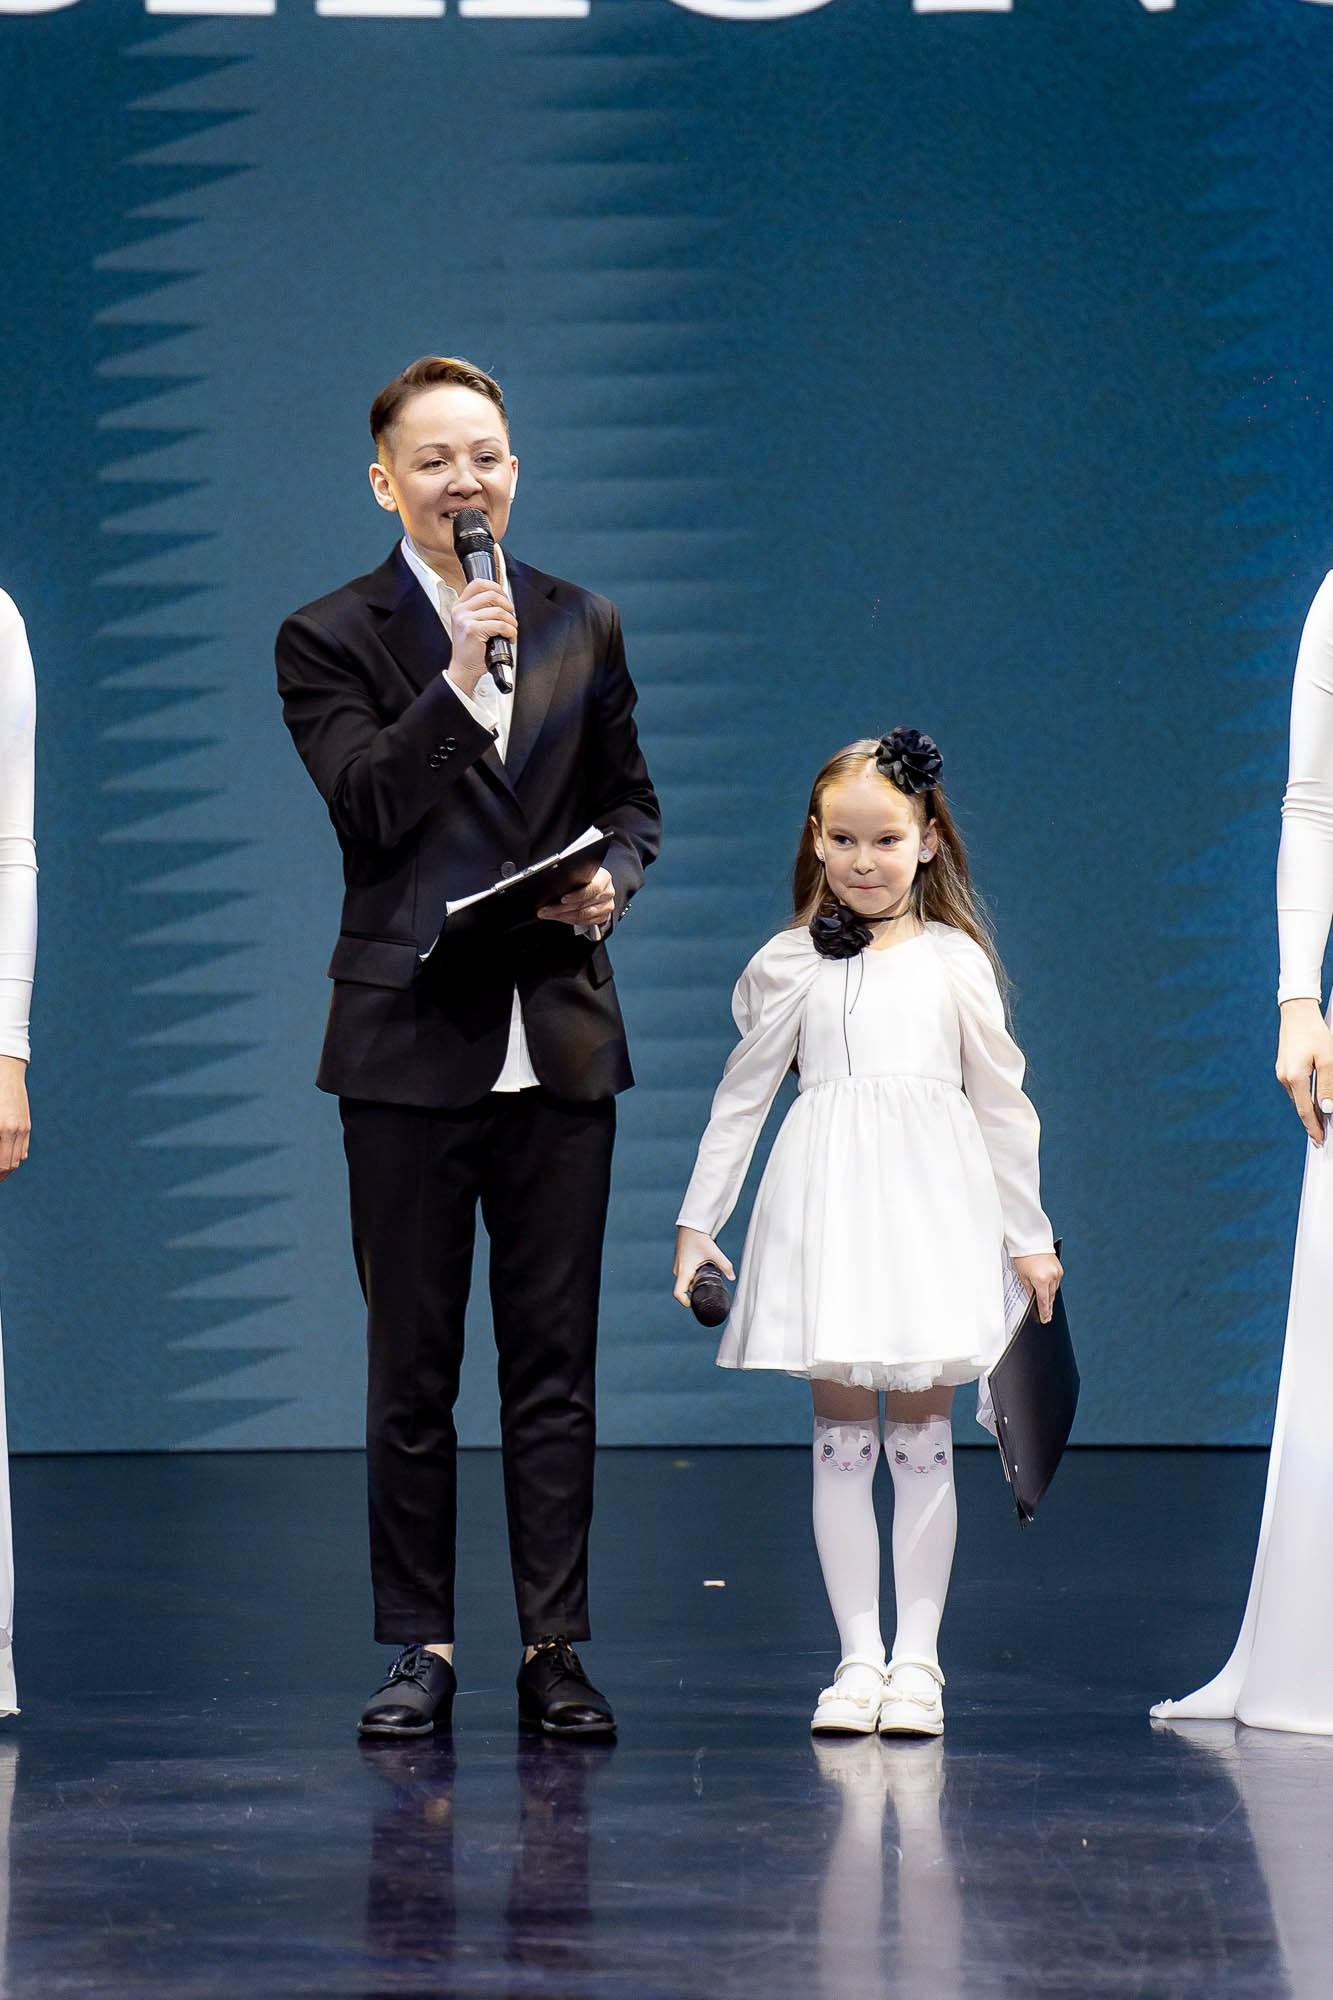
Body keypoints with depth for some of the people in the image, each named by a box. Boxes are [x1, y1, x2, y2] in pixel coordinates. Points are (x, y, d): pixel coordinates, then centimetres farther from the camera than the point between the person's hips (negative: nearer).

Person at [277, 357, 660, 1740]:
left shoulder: (581, 628, 11)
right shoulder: (332, 639, 0)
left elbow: (629, 798, 16)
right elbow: (367, 809, -11)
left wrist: (615, 876, -5)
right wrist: (460, 677, -20)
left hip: (561, 1041, 3)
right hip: (411, 1042, -3)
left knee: (555, 1365, 4)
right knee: (411, 1368, 4)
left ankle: (554, 1646, 10)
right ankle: (420, 1649, 11)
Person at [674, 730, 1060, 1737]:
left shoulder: (955, 960, 5)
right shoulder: (791, 964, 6)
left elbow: (1001, 1103, 10)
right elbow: (742, 1097, 12)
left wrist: (1030, 1234, 11)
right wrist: (699, 1219, 10)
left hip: (930, 1201, -1)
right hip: (826, 1202, 1)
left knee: (920, 1433, 1)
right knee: (841, 1435, 1)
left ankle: (917, 1657, 6)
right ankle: (859, 1656, 5)